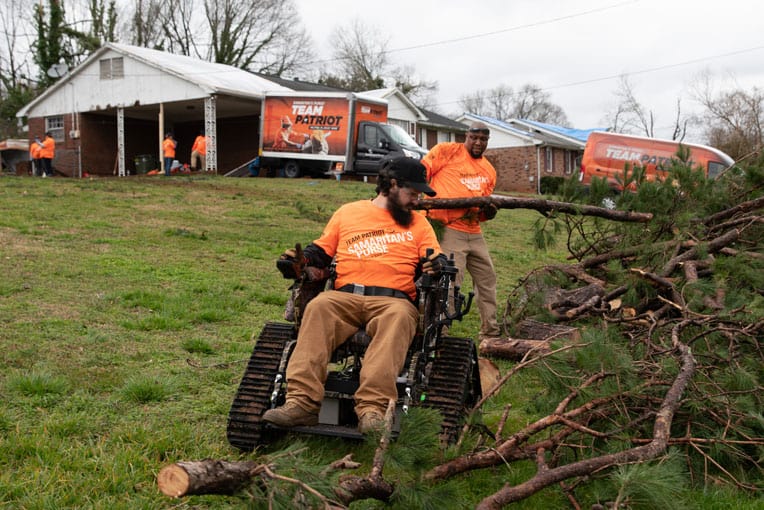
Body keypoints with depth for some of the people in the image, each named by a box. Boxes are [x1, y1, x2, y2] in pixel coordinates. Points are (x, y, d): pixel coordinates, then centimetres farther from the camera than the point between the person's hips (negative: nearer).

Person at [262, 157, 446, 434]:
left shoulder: (418, 222, 25)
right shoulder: (348, 212, 24)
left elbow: (435, 260, 16)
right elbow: (321, 250, 23)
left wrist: (436, 265, -8)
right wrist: (300, 260, 2)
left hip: (394, 299, 0)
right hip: (344, 296, 1)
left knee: (398, 318, -37)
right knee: (318, 307, -32)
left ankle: (373, 409, -49)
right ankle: (301, 403, -41)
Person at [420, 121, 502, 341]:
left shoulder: (489, 171, 17)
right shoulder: (447, 151, -2)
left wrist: (487, 212, -1)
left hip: (474, 231, 8)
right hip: (449, 229, -8)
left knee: (487, 278, 14)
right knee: (450, 282, -14)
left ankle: (491, 332, 27)